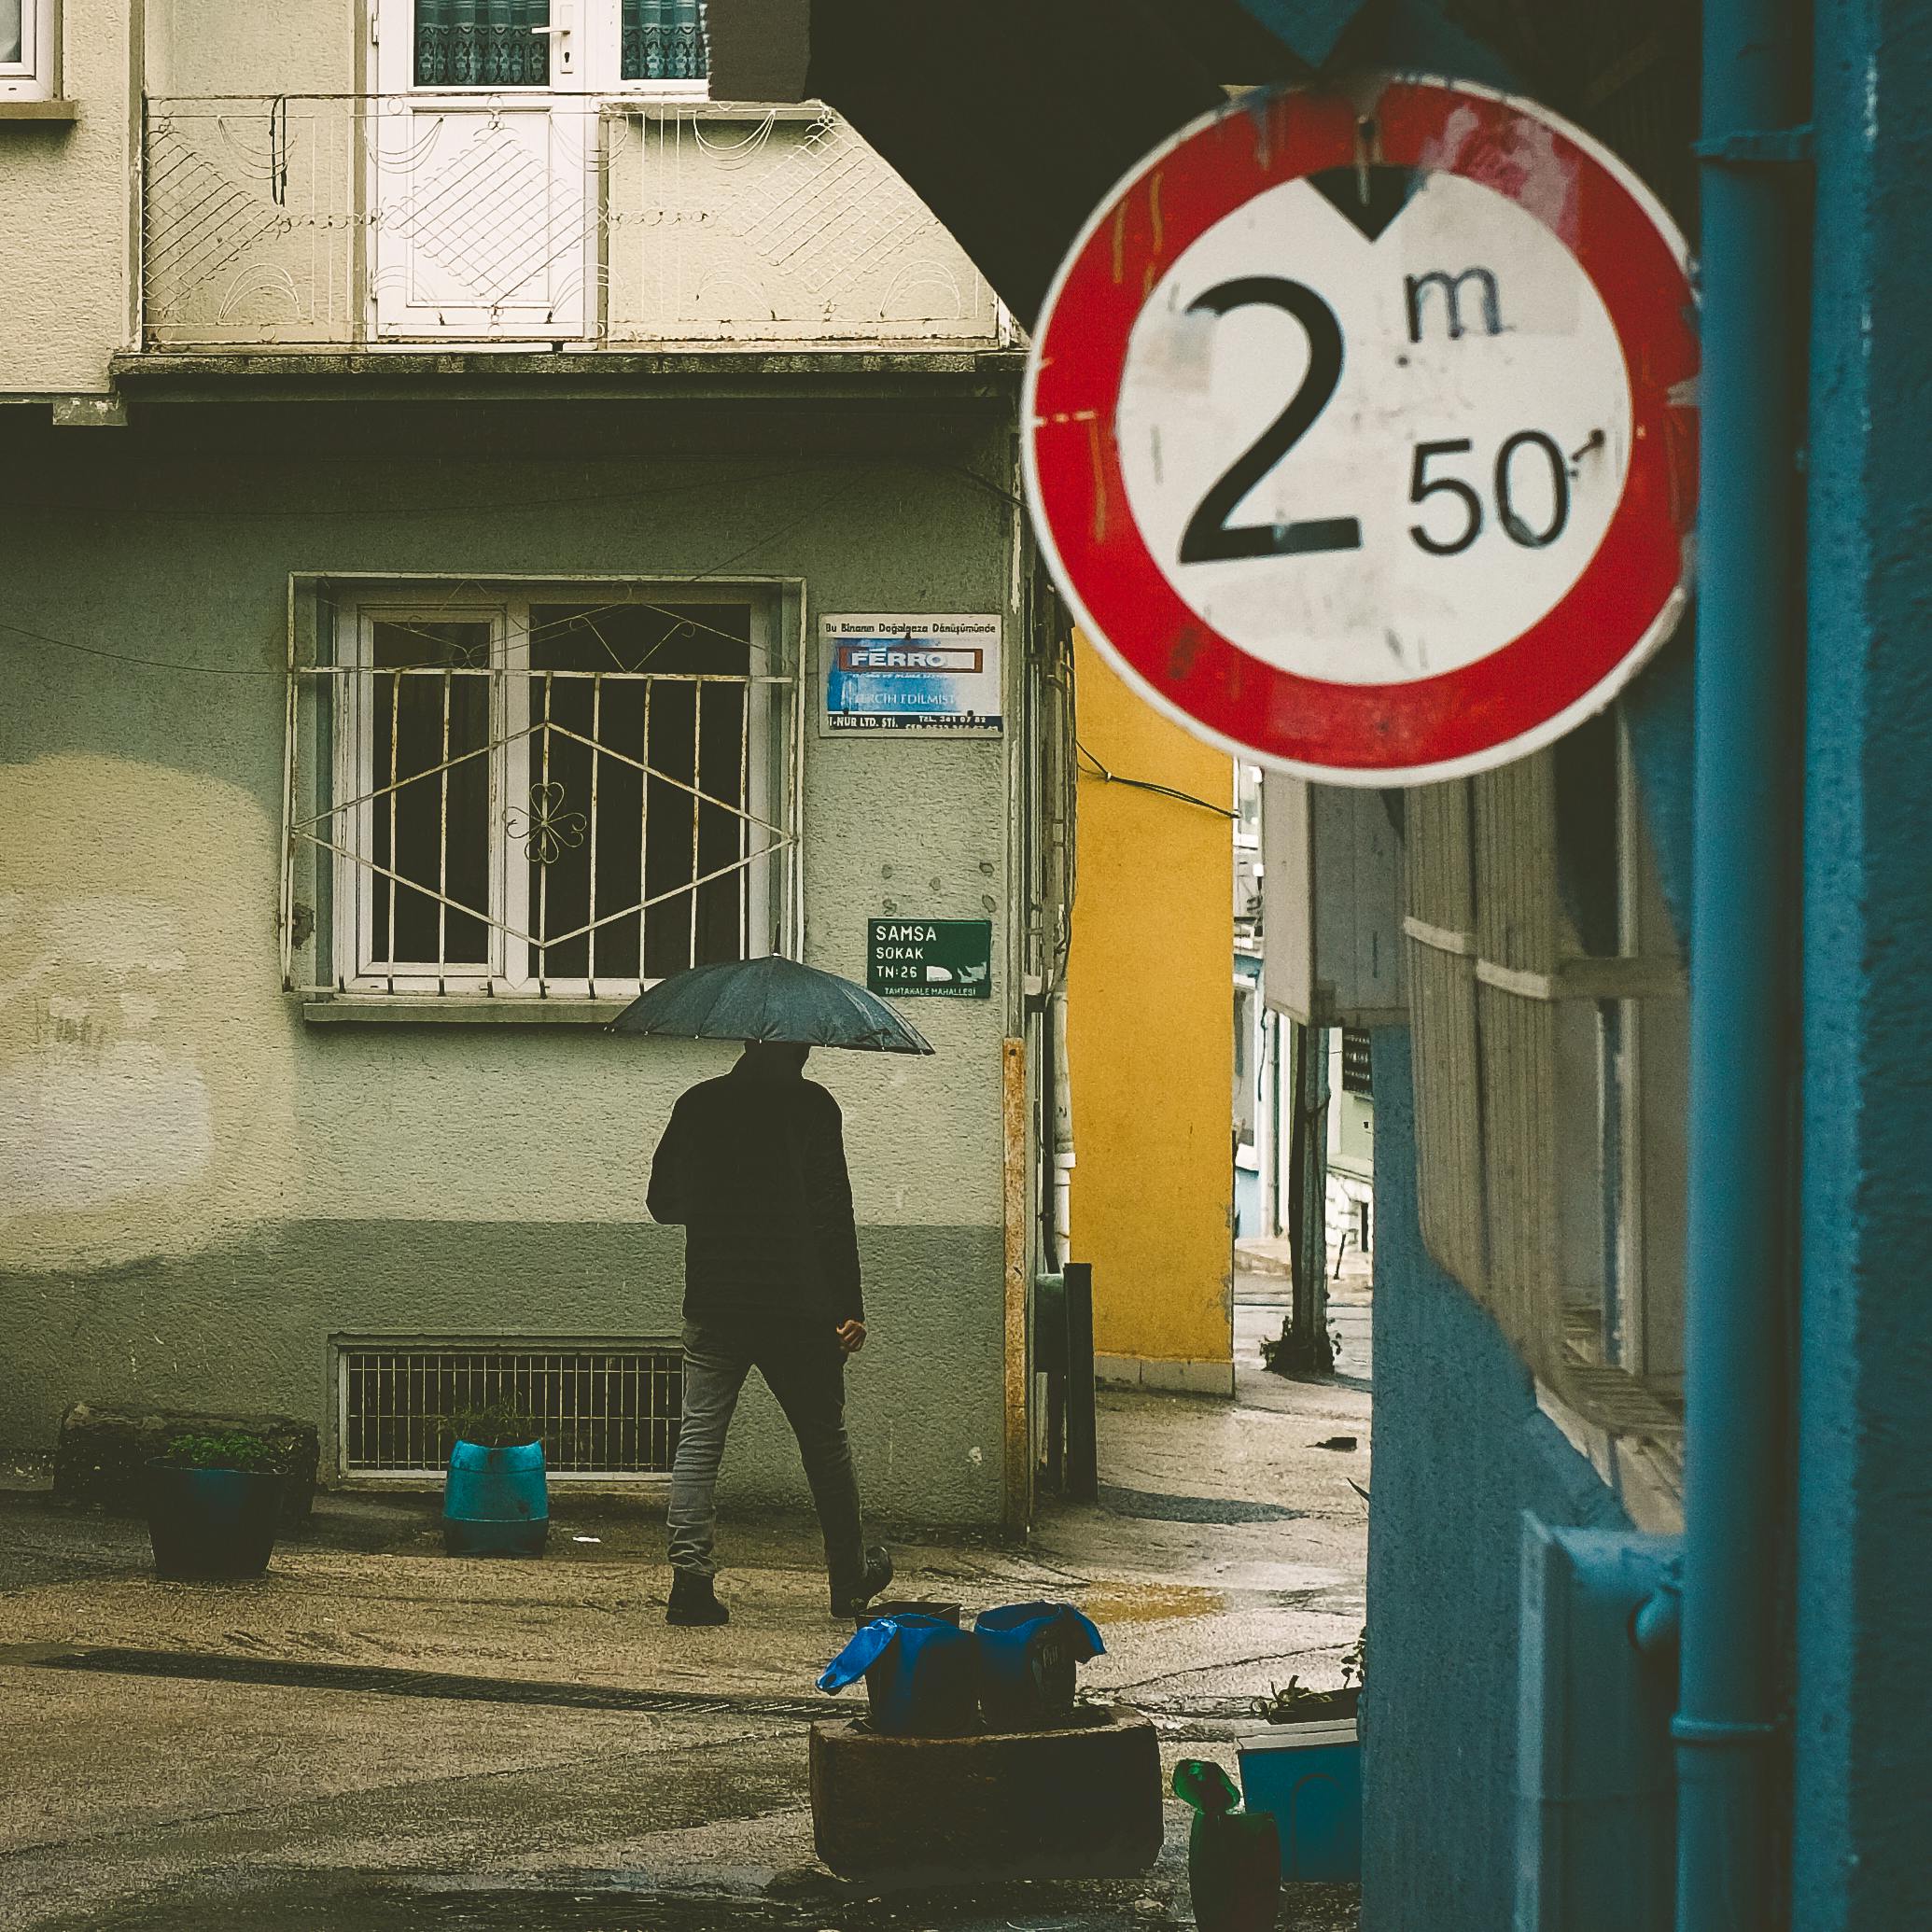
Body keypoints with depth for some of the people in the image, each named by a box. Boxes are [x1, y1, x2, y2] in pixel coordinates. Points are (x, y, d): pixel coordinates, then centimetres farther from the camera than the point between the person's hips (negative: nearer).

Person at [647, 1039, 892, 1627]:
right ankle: (851, 1577, 21)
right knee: (824, 1440, 11)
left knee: (699, 1438, 2)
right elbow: (832, 1211, -10)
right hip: (798, 1308, -2)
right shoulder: (810, 1105, -5)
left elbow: (663, 1202, 14)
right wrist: (850, 1309, -8)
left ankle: (690, 1572, -13)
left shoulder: (697, 1105, 5)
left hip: (712, 1306, 2)